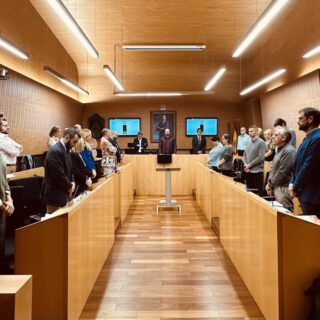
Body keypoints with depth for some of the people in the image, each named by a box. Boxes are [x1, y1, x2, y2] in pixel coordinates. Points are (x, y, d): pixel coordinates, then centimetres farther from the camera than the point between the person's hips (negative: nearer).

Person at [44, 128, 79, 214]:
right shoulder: (55, 151, -22)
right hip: (56, 196, -9)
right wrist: (69, 186, -10)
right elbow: (59, 176, -25)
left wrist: (72, 182, 1)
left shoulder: (65, 149, 9)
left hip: (63, 193, 9)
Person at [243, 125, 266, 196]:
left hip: (257, 171, -7)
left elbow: (261, 157, -16)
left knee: (259, 192, 0)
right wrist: (245, 165, -4)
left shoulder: (261, 142, -8)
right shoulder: (249, 142, 14)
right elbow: (244, 155, 14)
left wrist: (249, 165, -13)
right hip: (248, 171, 7)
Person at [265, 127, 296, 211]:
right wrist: (269, 183, 7)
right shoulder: (279, 149, 15)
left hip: (284, 188, -10)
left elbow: (282, 172, -19)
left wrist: (270, 184, -8)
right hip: (276, 187, 10)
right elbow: (273, 168, 18)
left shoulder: (289, 151, -17)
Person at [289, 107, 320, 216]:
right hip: (305, 192, 10)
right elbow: (298, 163, 16)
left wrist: (295, 188, -11)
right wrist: (292, 183, 4)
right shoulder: (308, 138, 13)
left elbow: (309, 167, -22)